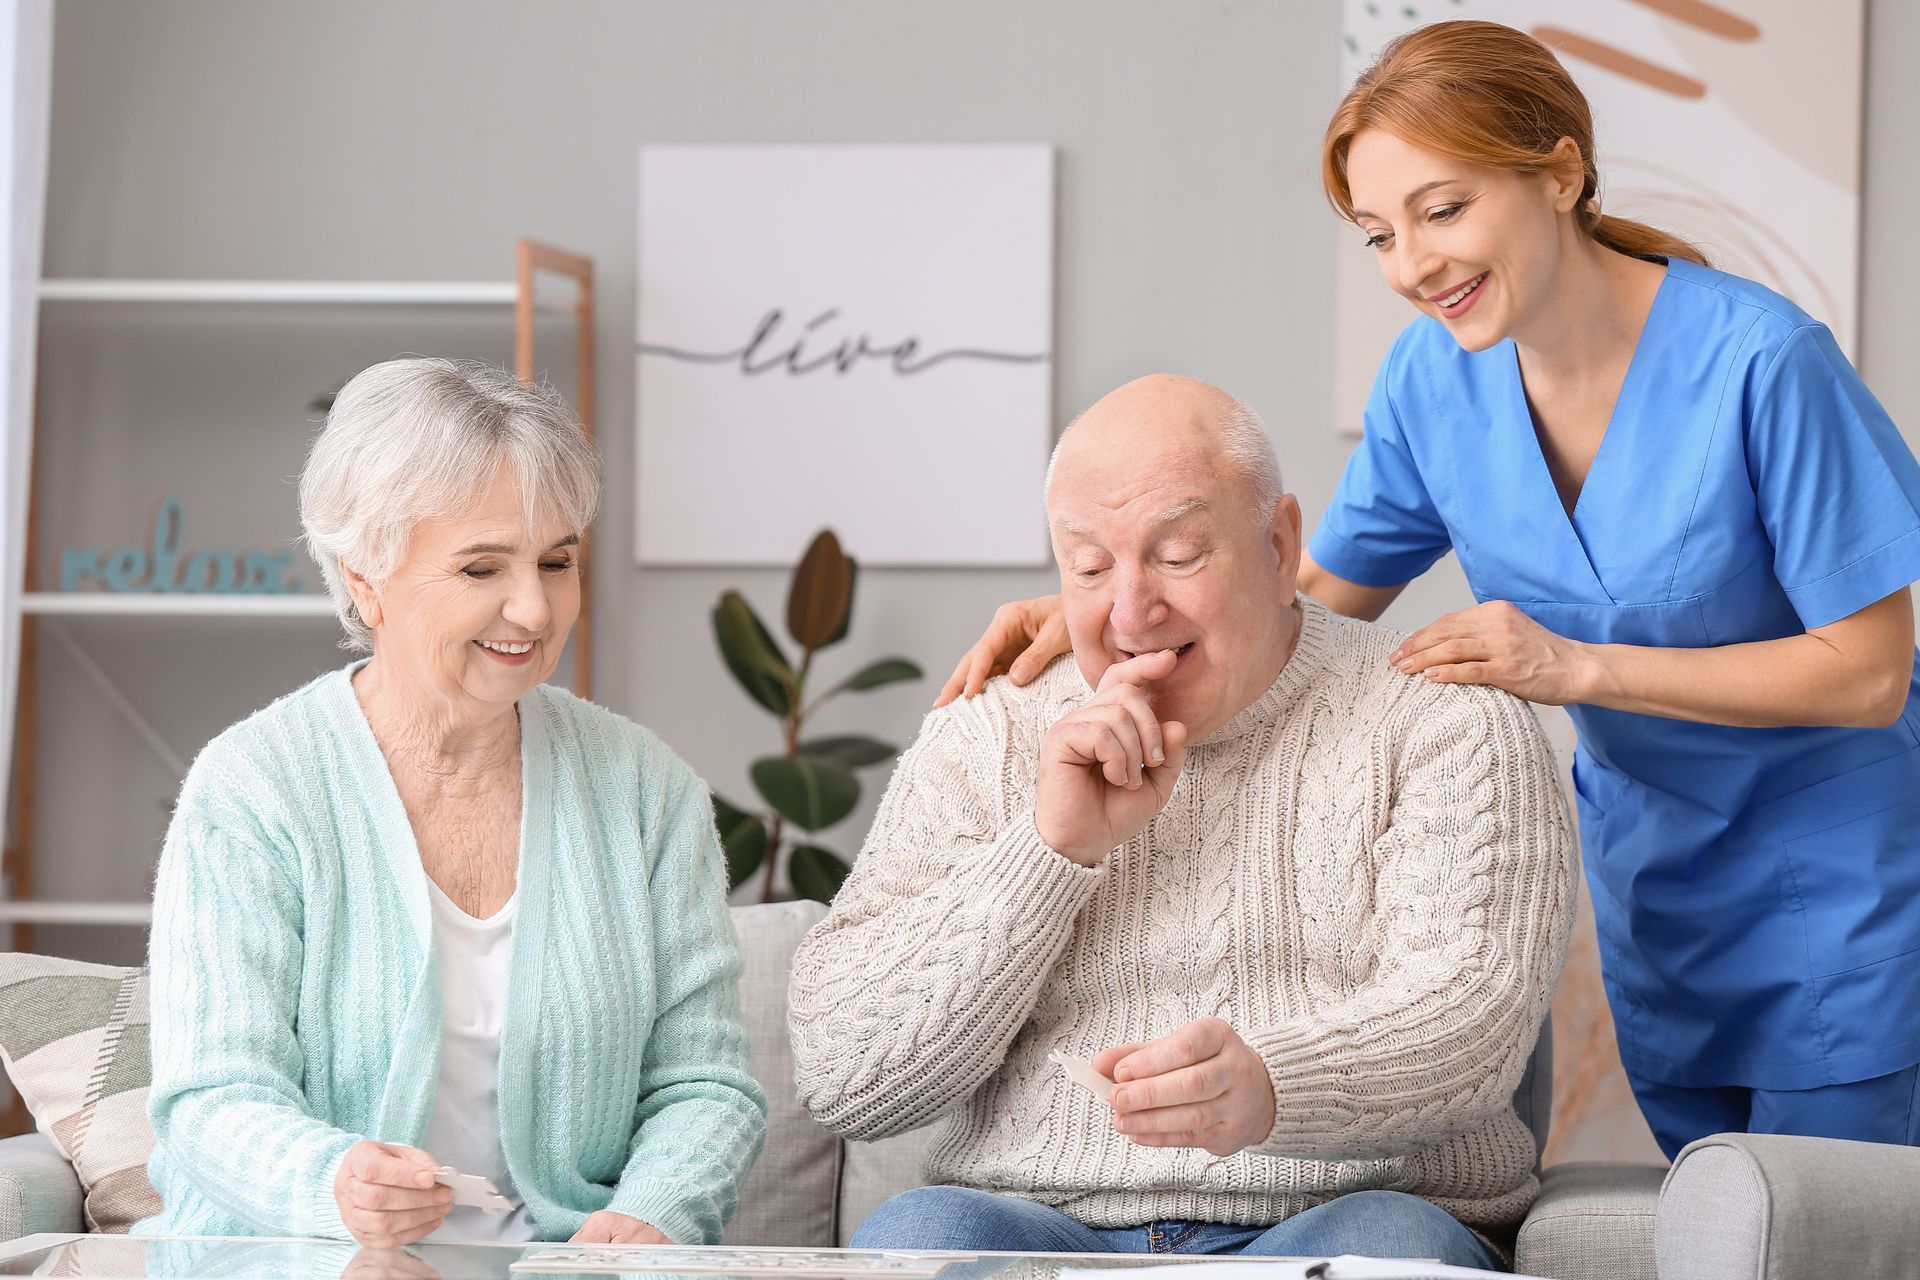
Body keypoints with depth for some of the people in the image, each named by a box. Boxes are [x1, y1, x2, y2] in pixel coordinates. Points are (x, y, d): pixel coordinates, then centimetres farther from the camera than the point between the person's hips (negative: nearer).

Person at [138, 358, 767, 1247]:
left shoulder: (645, 789, 9)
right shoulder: (249, 790, -2)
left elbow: (701, 1081, 7)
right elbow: (215, 1097, -9)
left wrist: (653, 1214, -15)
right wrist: (332, 1184, -31)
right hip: (301, 1264, -2)